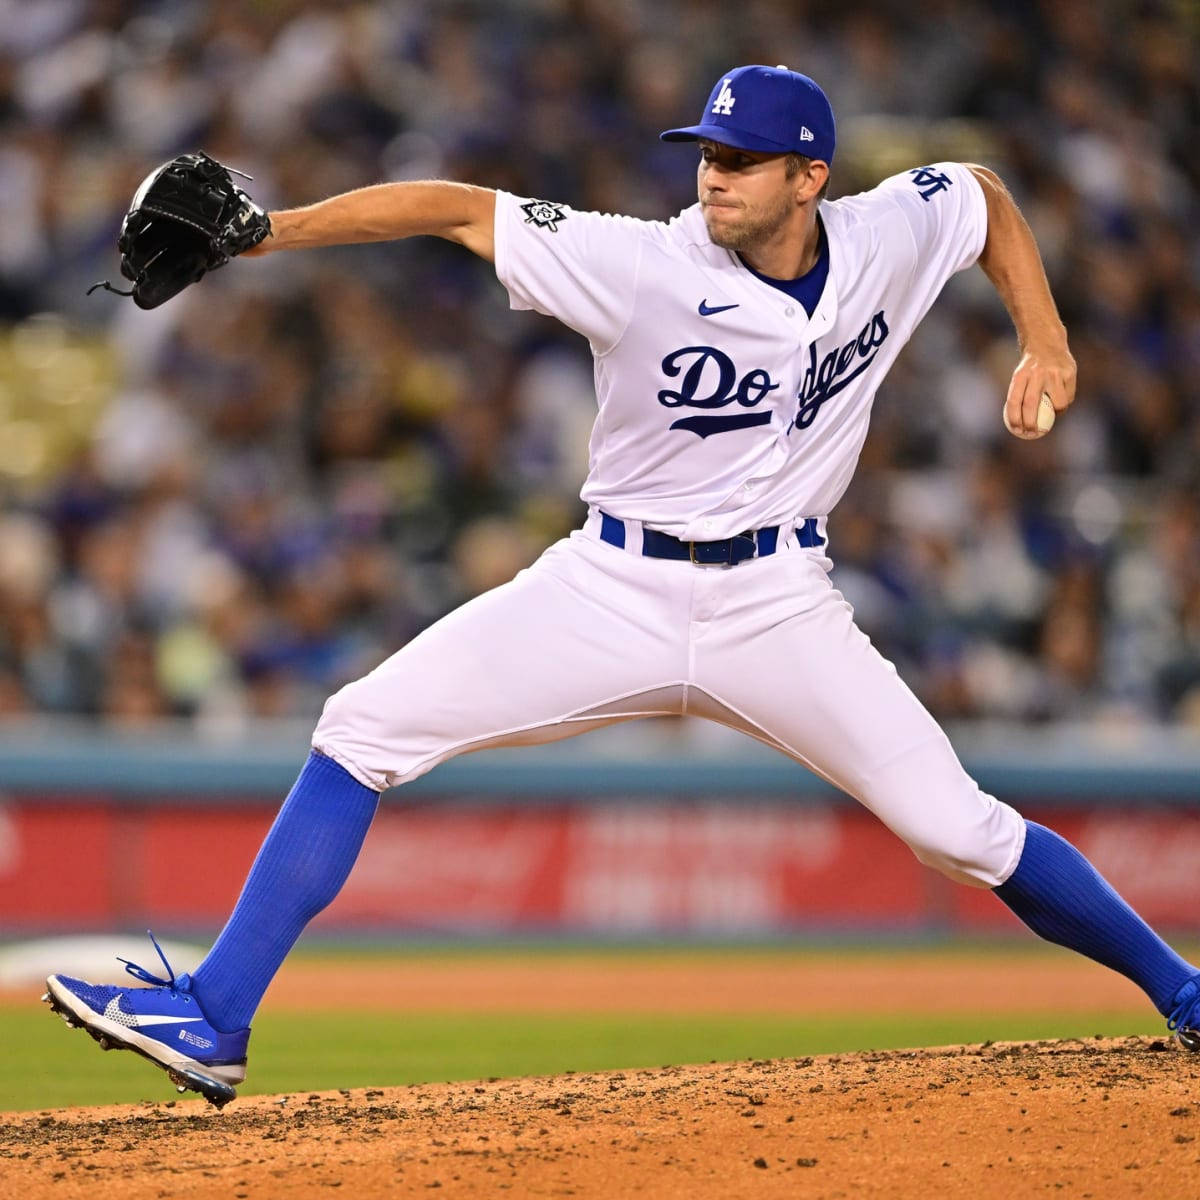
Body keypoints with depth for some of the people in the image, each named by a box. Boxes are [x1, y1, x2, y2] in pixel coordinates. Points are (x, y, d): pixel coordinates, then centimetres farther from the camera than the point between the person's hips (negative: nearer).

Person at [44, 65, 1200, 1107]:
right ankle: (215, 1021, -11)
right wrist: (268, 231, -28)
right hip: (611, 591, 0)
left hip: (776, 606, 0)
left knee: (957, 829, -9)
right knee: (363, 728, -13)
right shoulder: (646, 267, -16)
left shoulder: (892, 236, -6)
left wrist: (1044, 342, 7)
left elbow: (982, 188, 16)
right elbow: (461, 209, -19)